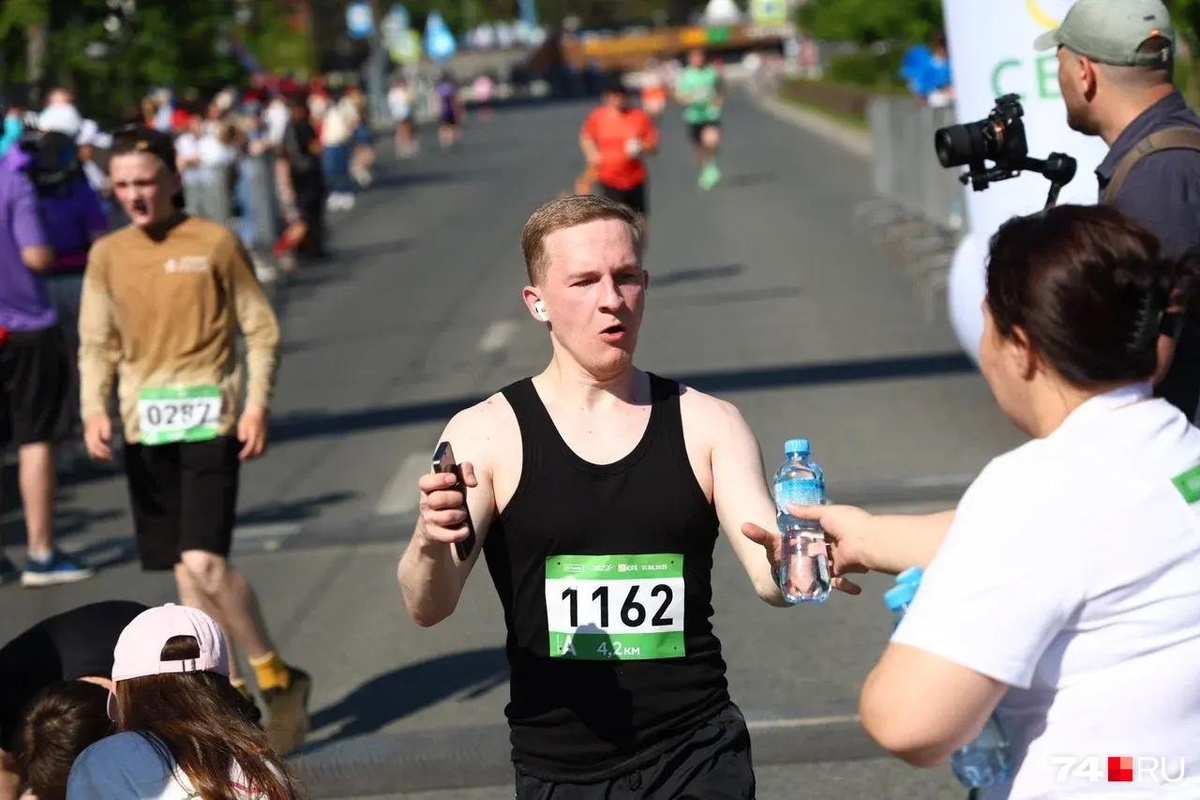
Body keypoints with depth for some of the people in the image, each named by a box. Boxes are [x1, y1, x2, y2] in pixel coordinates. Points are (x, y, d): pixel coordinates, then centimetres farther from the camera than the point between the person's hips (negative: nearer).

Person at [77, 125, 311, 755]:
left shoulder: (215, 243, -2)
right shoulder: (107, 255, 8)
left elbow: (261, 330, 2)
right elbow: (96, 344, 11)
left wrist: (256, 405, -9)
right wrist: (94, 410, -5)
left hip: (208, 419, -5)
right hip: (144, 425, 5)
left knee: (204, 561, -16)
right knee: (184, 569, 7)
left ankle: (276, 678, 1)